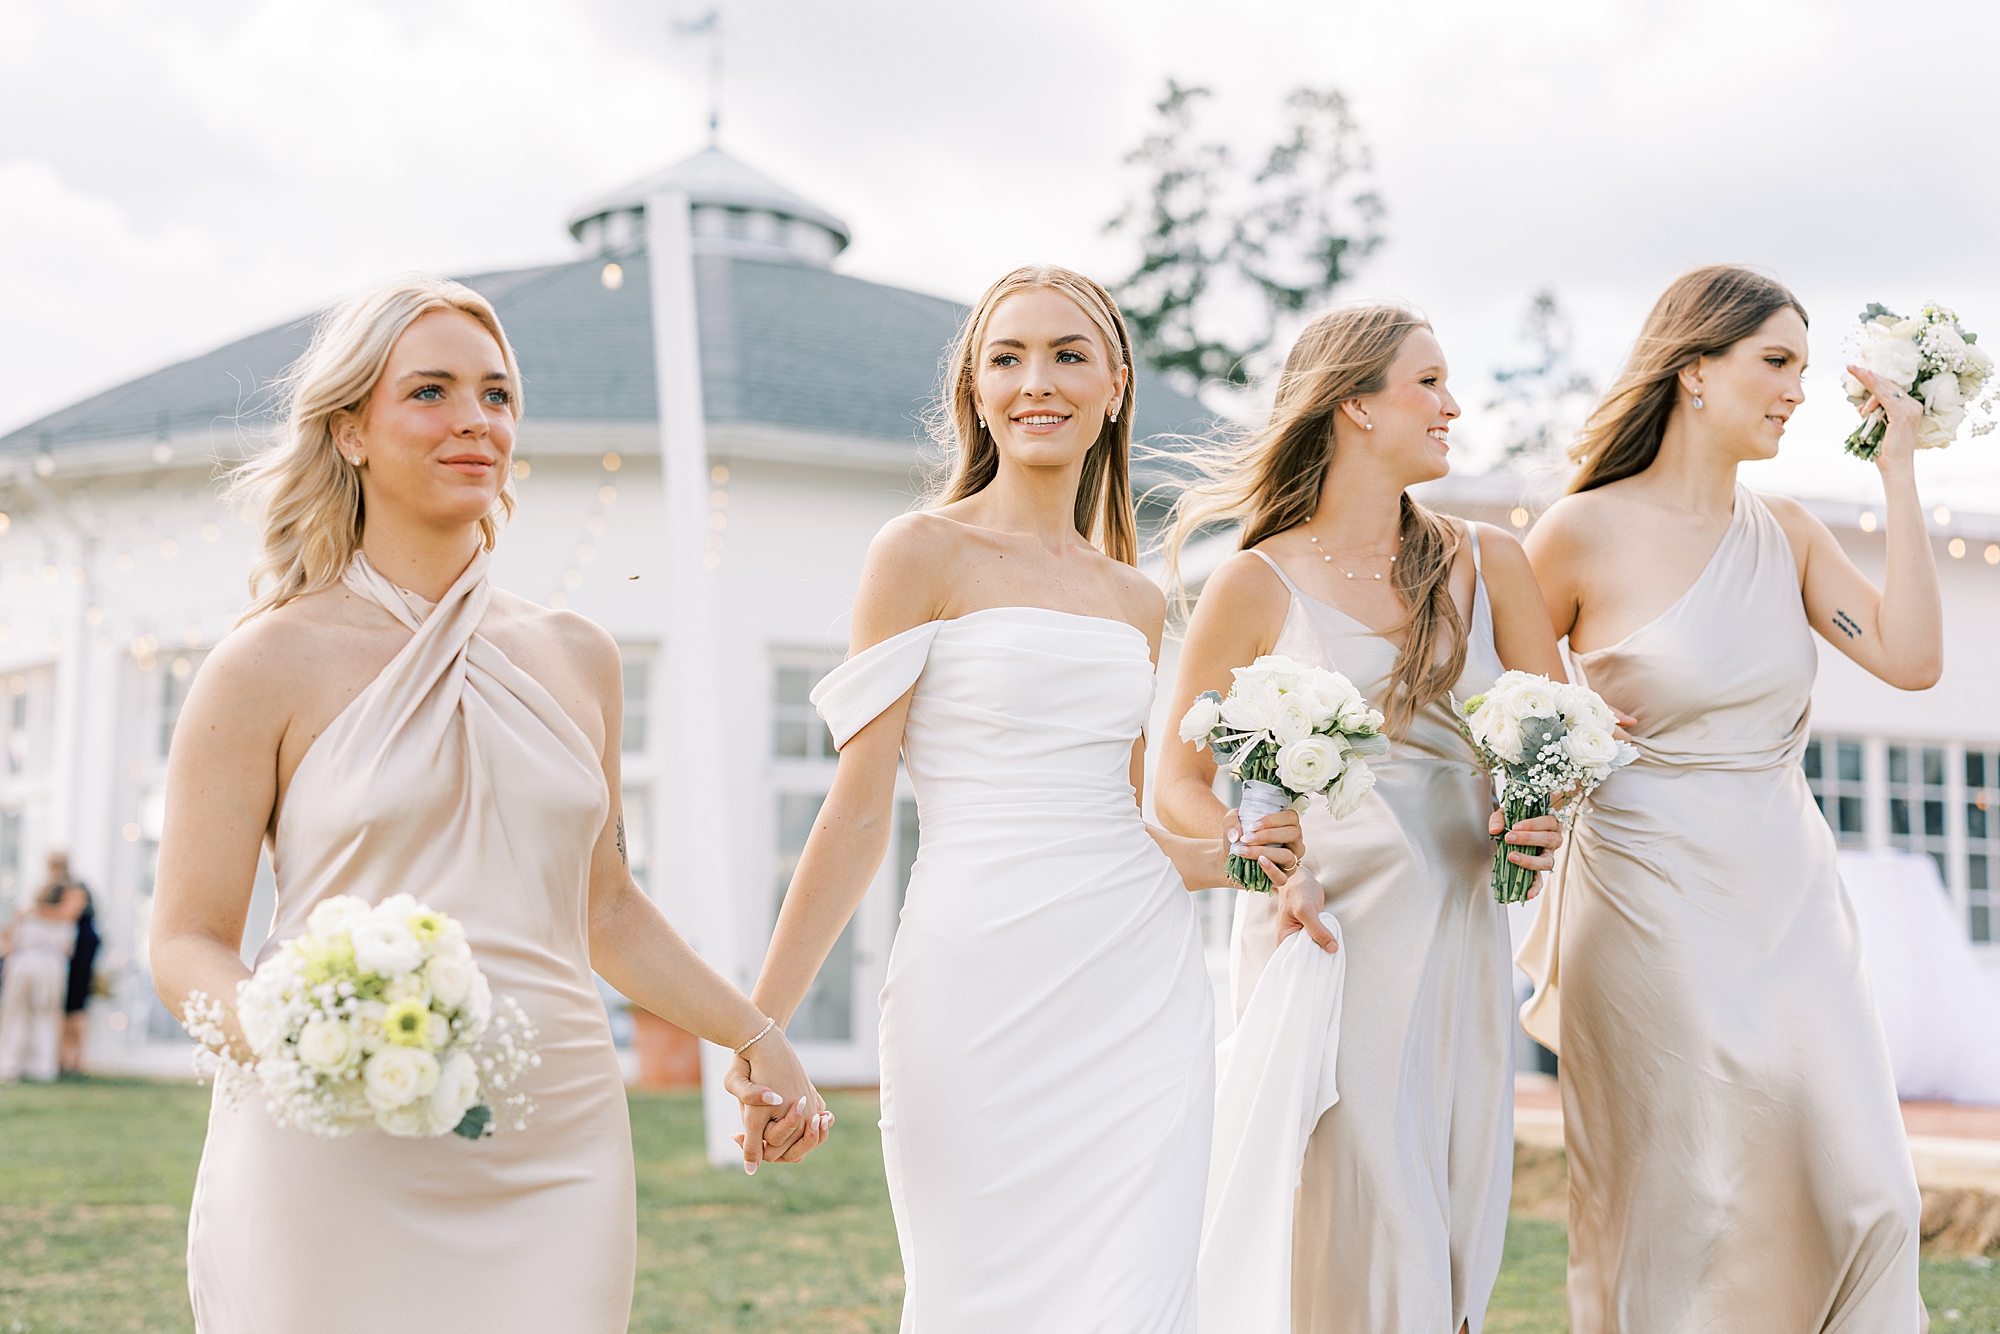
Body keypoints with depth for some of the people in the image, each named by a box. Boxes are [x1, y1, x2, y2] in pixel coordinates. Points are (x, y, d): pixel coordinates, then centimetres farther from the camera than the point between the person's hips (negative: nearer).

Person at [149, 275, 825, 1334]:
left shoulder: (576, 659, 13)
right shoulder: (271, 666, 0)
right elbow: (187, 944, -1)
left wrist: (753, 1036, 15)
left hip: (554, 1167, 4)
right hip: (340, 1168, -3)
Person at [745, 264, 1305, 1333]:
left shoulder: (1138, 602, 14)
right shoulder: (925, 552, -1)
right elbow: (859, 812, -5)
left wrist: (1207, 857, 4)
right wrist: (755, 1030, -9)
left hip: (1140, 990, 5)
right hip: (985, 988, -4)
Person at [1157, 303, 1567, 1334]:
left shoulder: (1487, 565, 11)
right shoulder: (1259, 585, 1)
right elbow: (1177, 783, 2)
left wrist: (1550, 818, -7)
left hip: (1460, 934, 4)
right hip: (1325, 933, -4)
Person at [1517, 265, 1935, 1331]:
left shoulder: (1786, 533, 7)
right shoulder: (1587, 532, -7)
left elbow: (1909, 658, -5)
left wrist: (1896, 473, -3)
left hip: (1792, 903, 5)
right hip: (1654, 911, -5)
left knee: (1862, 1197, 1)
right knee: (1670, 1209, 3)